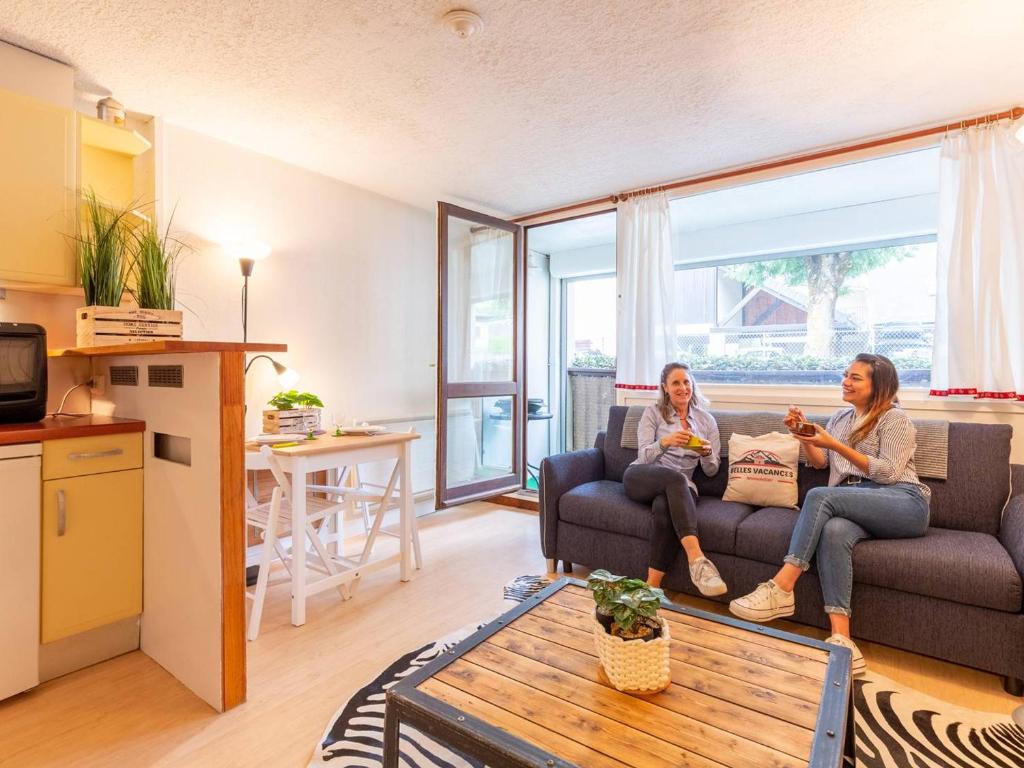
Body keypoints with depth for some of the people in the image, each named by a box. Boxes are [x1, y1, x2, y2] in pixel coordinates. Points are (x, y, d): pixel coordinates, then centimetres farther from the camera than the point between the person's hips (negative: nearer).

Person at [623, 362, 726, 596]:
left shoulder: (707, 420, 14)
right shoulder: (653, 412, 7)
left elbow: (711, 470, 12)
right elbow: (644, 456, -5)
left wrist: (706, 453, -13)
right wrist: (665, 441, -26)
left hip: (680, 486, 2)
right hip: (641, 478, -1)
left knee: (665, 508, -37)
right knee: (675, 477, -38)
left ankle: (653, 586, -36)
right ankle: (696, 559, -49)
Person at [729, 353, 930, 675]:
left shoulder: (895, 419, 4)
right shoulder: (841, 417, 23)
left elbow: (889, 472, -9)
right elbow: (820, 463, 19)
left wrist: (836, 445, -15)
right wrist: (805, 436, 2)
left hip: (904, 504, -4)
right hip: (855, 505, 5)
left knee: (819, 495, -32)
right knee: (834, 532, -33)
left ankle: (781, 588, -34)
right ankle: (841, 639, -39)